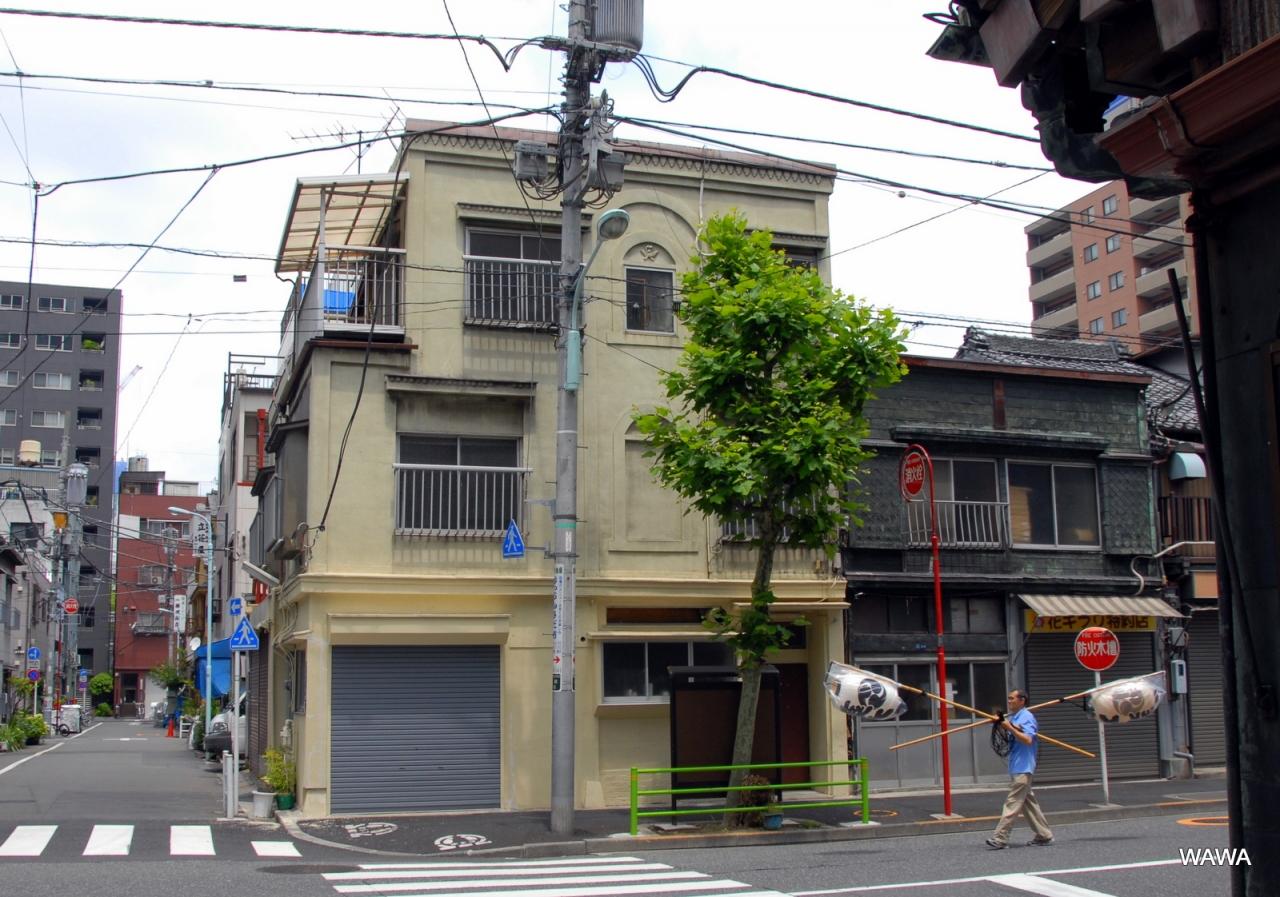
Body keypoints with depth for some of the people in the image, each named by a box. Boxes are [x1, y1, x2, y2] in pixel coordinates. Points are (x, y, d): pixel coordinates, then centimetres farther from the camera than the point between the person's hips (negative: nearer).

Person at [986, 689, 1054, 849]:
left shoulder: (1027, 717, -11)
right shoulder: (1011, 717, 14)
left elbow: (1028, 740, -22)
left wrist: (1010, 728, -23)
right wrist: (999, 724, 0)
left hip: (1022, 768, -9)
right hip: (1016, 768, 9)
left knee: (1012, 803, -9)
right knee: (1028, 801, 13)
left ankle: (1000, 838, -11)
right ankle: (1044, 835, 20)